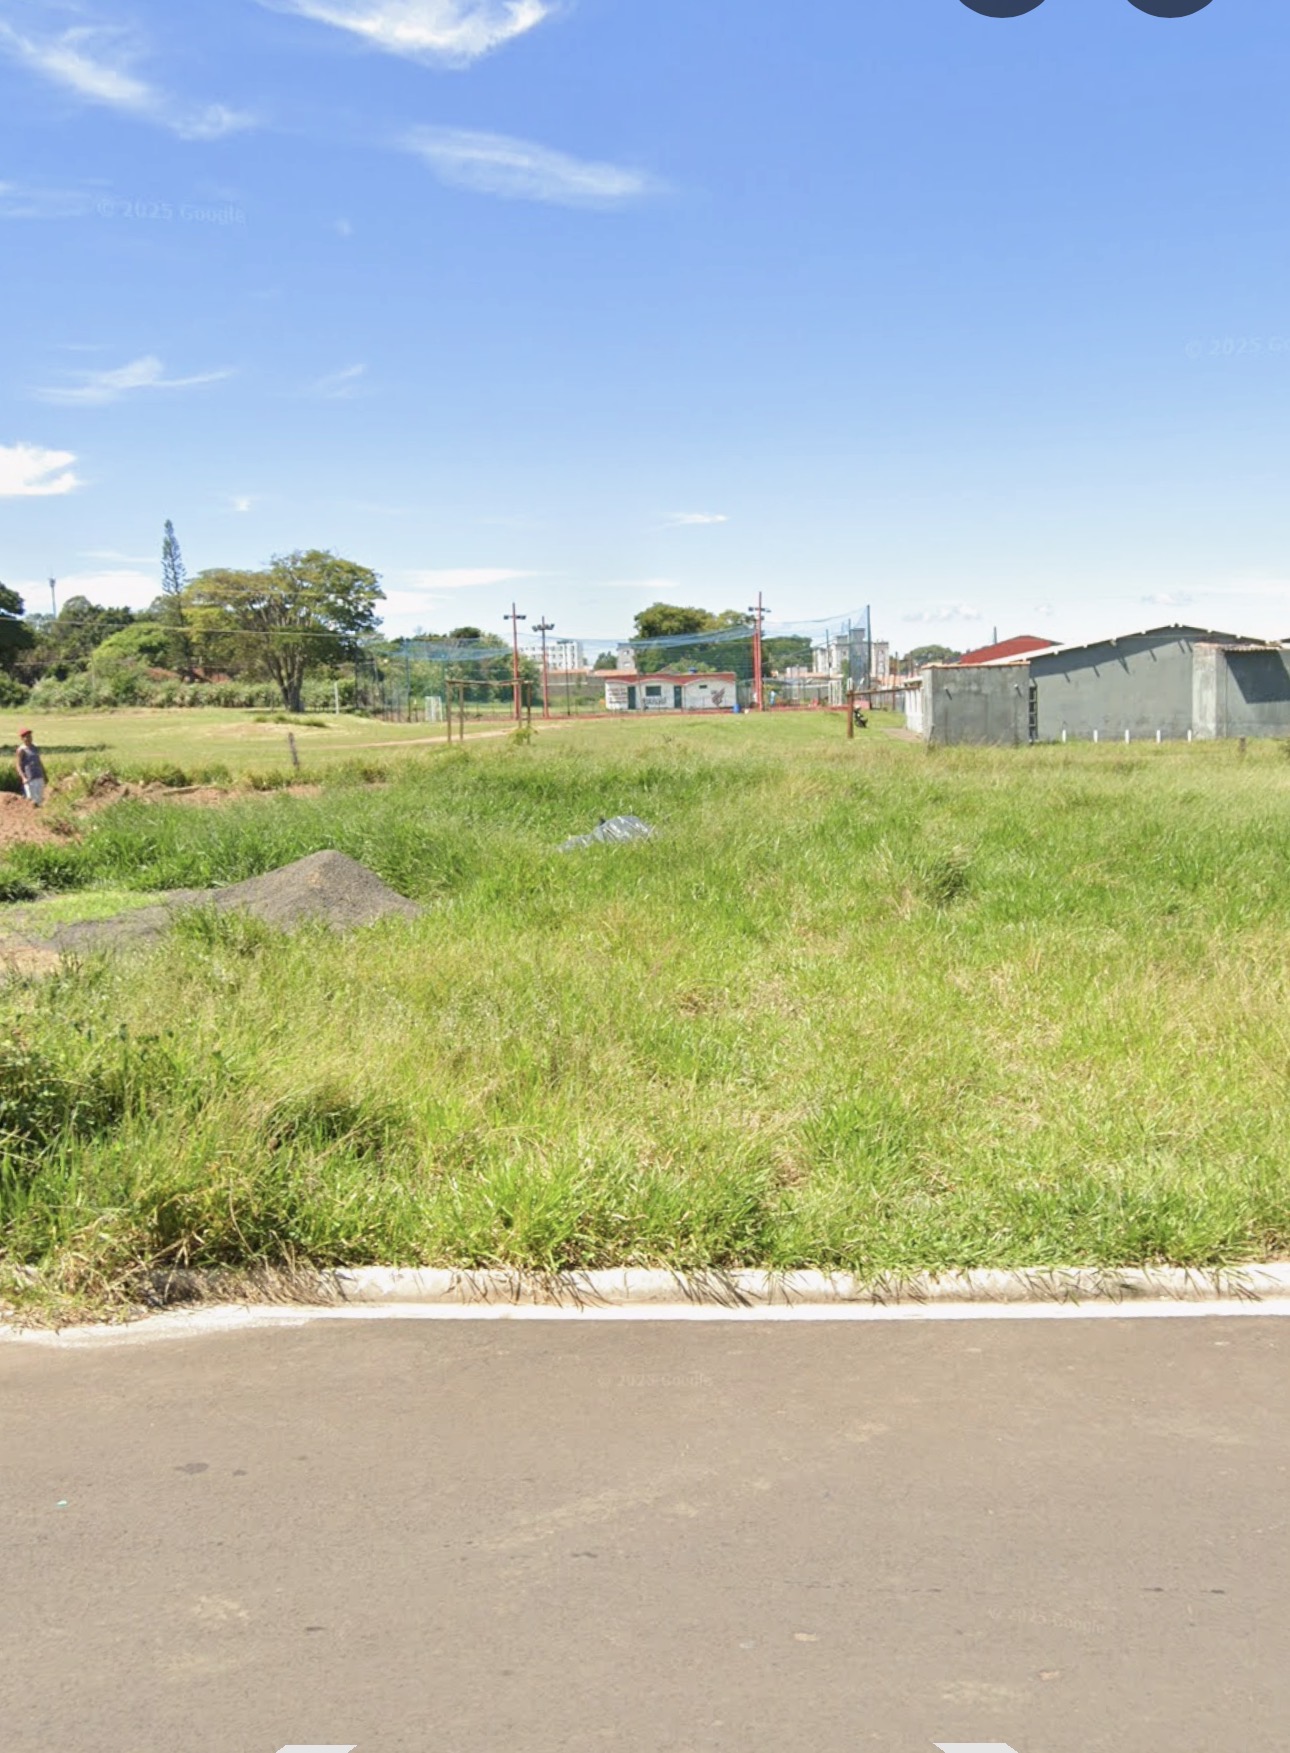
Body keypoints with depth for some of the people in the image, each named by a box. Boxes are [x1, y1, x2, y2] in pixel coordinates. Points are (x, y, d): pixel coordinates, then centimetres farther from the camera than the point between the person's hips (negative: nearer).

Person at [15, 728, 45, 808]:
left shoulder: (34, 748, 15)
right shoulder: (21, 750, -7)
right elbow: (19, 765, -11)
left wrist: (44, 775, 21)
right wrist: (23, 778, -24)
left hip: (39, 777, 7)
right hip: (29, 779, -7)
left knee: (40, 798, 11)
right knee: (32, 799, -8)